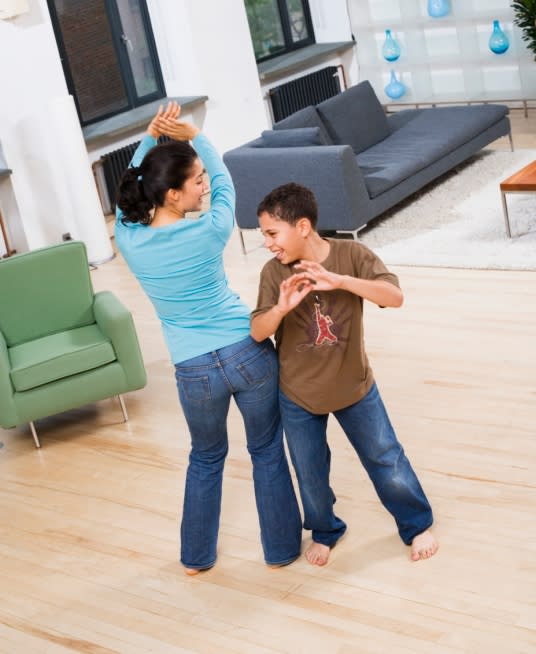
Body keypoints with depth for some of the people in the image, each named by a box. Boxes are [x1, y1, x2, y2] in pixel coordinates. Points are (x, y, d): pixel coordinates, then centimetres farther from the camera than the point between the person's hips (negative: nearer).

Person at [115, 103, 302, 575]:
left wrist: (151, 138, 4)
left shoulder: (129, 240, -9)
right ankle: (281, 548, 32)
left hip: (195, 371, 2)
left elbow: (129, 193, 11)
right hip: (250, 354, -2)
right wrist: (193, 135, 6)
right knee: (267, 452, 18)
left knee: (206, 458, 25)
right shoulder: (210, 231, -14)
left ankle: (196, 556, 36)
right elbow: (225, 182, 7)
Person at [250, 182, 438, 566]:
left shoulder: (353, 255, -18)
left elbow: (395, 297, -29)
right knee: (311, 473, 16)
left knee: (386, 459, 13)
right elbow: (258, 333, -17)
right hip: (298, 395, 1)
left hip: (355, 386, -1)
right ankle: (325, 532, 43)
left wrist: (339, 281, -41)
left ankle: (417, 525, 36)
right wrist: (282, 307, -38)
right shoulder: (274, 273, -14)